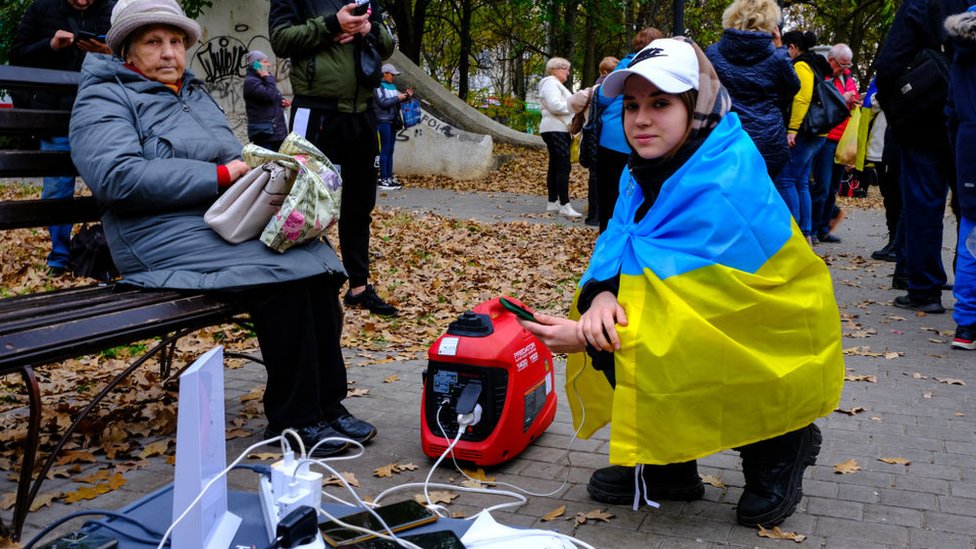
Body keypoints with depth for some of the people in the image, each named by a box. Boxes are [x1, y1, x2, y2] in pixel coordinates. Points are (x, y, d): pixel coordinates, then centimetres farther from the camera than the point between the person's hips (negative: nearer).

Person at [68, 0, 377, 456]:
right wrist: (218, 176, -18)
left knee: (315, 263, -19)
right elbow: (116, 176, -17)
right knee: (281, 273, -29)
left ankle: (326, 404, -12)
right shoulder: (105, 97, 1)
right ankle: (293, 419, -17)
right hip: (170, 240, -7)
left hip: (233, 224, 7)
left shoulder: (196, 95, 24)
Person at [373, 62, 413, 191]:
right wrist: (397, 98, -14)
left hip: (392, 121, 8)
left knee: (390, 150, 9)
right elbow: (383, 103, -15)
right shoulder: (379, 86, -6)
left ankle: (389, 177, 13)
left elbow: (396, 102, 20)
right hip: (383, 121, -8)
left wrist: (407, 96, 6)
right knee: (385, 150, -9)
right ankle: (383, 180, -8)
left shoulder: (392, 86, 19)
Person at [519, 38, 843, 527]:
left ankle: (779, 444, 2)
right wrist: (603, 295, -29)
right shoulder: (648, 167, -3)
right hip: (719, 330, 8)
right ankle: (667, 466, 11)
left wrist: (586, 337, -33)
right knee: (609, 324, -6)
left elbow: (687, 304, -32)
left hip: (778, 353, -8)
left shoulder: (725, 189, -29)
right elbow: (618, 241, -6)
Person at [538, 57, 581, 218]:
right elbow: (554, 105, -21)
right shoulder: (550, 83, -8)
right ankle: (565, 205, -20)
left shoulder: (557, 84, 26)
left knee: (555, 166, 11)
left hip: (560, 130, 11)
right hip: (555, 130, -11)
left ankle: (553, 202, 14)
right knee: (564, 166, -16)